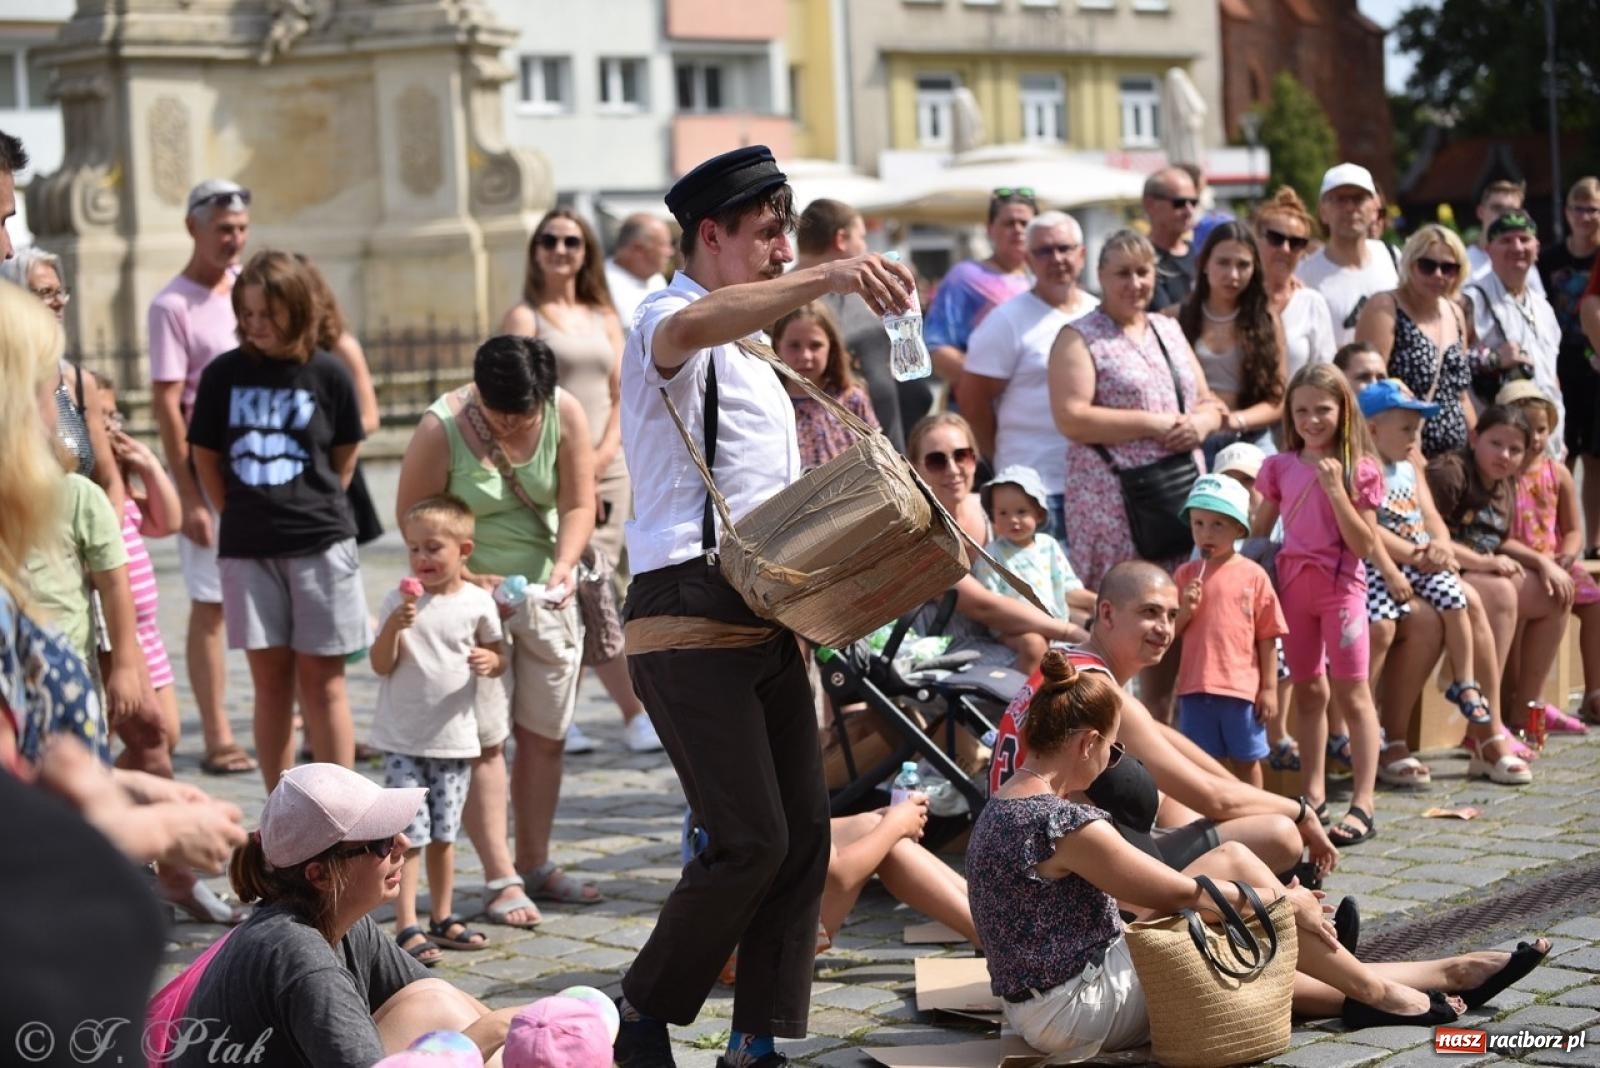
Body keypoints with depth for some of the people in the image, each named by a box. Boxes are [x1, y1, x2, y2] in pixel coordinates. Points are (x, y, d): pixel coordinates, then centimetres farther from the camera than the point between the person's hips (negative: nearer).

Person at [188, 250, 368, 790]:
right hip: (246, 546, 2)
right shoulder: (222, 374, 1)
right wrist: (241, 516, 8)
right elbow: (206, 457, 9)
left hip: (320, 543, -2)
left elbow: (344, 458, 7)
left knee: (321, 678, 1)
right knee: (270, 678, 7)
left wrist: (313, 508, 6)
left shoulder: (327, 374, -3)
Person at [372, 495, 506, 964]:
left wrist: (490, 660, -13)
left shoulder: (478, 602, 0)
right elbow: (381, 665, -7)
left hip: (455, 737, 2)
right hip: (403, 739, -2)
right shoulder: (400, 600, -4)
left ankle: (443, 918, 24)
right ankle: (406, 927, -6)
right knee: (409, 834, -7)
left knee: (444, 834, 13)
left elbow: (499, 657, 10)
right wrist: (394, 626, -23)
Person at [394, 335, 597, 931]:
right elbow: (413, 518, -12)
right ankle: (501, 879, -3)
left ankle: (536, 864, 20)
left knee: (544, 735, 8)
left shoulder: (566, 414, -9)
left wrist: (563, 567, -21)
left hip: (545, 593, 4)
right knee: (485, 738, -7)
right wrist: (465, 577, -22)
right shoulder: (442, 428, -18)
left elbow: (578, 505, -5)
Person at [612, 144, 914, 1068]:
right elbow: (688, 327, -33)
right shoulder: (668, 323, -5)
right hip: (691, 618, -9)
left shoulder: (753, 358, 25)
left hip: (768, 618, 9)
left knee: (805, 834, 3)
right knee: (752, 841, -13)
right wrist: (828, 278, -46)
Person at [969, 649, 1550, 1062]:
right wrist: (1282, 903, 0)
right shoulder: (1068, 824, -23)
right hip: (1080, 1013, -9)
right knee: (1232, 863, -5)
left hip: (1037, 1006, 9)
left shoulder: (1002, 809, 7)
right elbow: (1177, 895, -15)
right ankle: (1374, 990, 10)